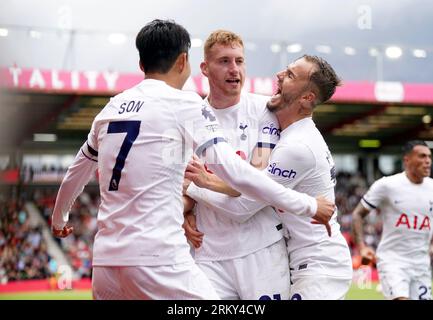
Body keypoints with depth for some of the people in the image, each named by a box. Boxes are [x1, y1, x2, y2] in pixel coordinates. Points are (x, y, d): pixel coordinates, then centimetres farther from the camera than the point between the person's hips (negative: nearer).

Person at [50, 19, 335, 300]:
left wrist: (59, 219, 45)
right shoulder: (184, 104, -3)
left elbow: (76, 174, 27)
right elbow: (233, 171, -11)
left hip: (106, 261, 7)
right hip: (158, 260, -6)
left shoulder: (111, 108, 14)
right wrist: (308, 205, -5)